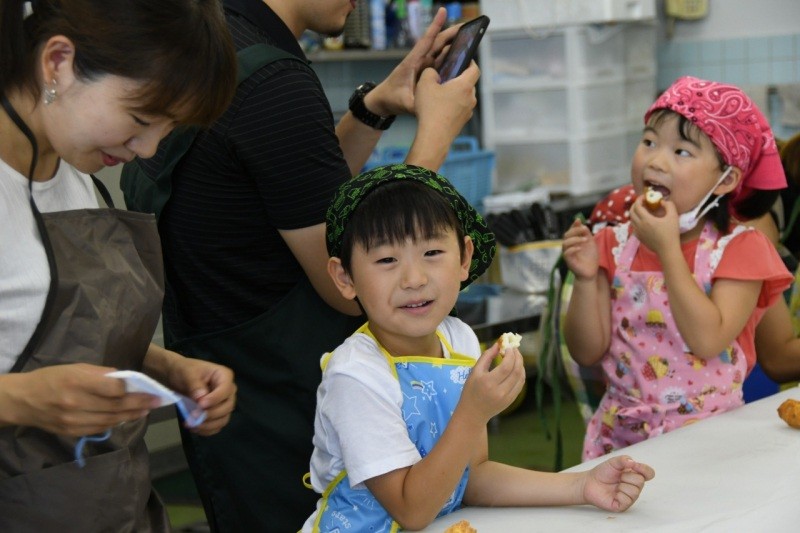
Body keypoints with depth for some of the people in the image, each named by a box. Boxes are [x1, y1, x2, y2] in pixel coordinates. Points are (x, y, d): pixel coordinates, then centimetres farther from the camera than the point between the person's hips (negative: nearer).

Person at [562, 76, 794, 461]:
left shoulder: (740, 248, -6)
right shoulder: (615, 245, 3)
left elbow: (708, 340, -21)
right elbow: (588, 353, 0)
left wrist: (668, 249, -19)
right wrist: (586, 280, -14)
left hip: (707, 431, -2)